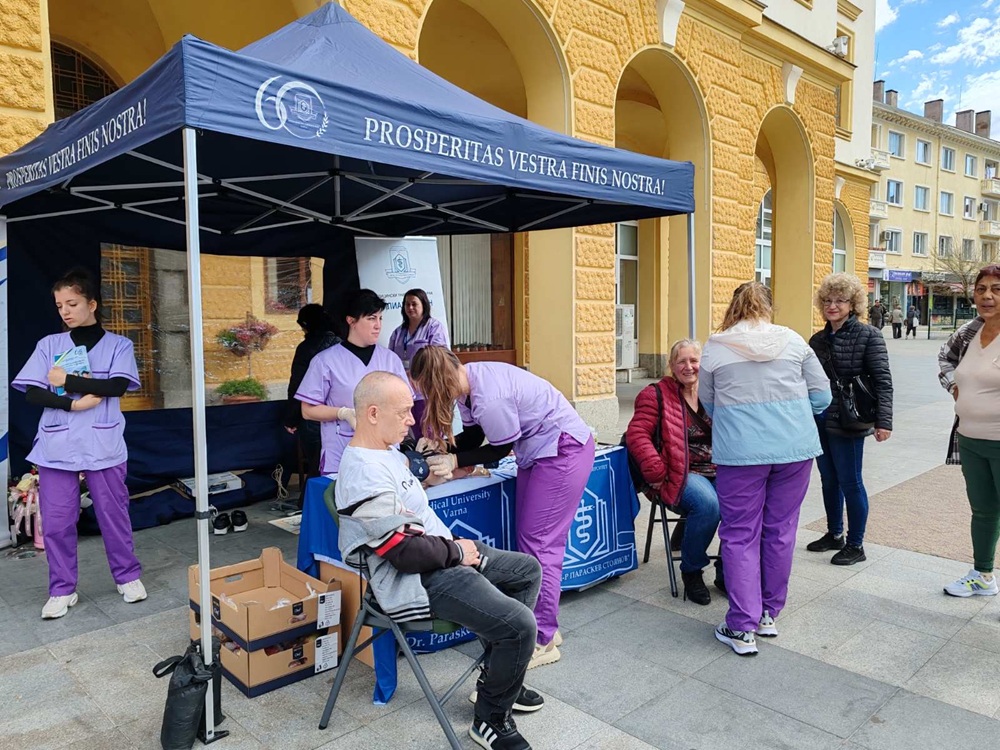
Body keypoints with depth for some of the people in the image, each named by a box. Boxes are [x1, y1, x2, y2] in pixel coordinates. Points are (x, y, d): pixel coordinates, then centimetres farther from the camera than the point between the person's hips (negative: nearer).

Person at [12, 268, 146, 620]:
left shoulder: (117, 345, 2)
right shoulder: (49, 345, 8)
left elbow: (117, 386, -13)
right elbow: (32, 393, 0)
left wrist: (66, 381, -11)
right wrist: (74, 403, -13)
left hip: (103, 446, -2)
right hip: (56, 447, 2)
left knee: (114, 515, 7)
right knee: (57, 521, 5)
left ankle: (128, 577, 23)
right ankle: (62, 590, 19)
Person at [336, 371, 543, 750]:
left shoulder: (383, 452, 7)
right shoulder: (366, 476, -26)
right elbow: (406, 553, -26)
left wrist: (424, 477, 8)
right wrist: (457, 550, -11)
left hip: (445, 555, 12)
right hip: (421, 581, -11)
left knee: (528, 569, 18)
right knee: (520, 625, -22)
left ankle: (498, 679, 27)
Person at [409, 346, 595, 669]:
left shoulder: (489, 398, -31)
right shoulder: (467, 379, -3)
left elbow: (500, 450, -14)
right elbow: (473, 436, 9)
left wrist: (455, 460, -8)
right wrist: (439, 445, -4)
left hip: (564, 450, -9)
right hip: (538, 452, 9)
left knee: (539, 544, -7)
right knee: (530, 539, 8)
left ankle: (543, 641, 2)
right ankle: (543, 626, 18)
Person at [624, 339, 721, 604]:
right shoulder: (657, 394, 4)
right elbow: (637, 434, -5)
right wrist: (656, 473, -15)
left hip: (718, 471, 4)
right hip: (682, 474, -4)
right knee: (708, 504, -33)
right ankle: (691, 572, -6)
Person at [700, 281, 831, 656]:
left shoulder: (715, 347, 1)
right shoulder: (792, 340, 5)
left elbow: (708, 403, 11)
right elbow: (822, 396, 7)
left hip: (740, 451, -2)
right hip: (795, 448, 3)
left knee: (740, 535, 5)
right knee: (780, 530, 14)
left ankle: (742, 628, 7)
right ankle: (769, 614, 27)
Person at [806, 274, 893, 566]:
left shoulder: (868, 336, -7)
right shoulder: (818, 340, 9)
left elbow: (882, 380, -12)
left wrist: (883, 421, -20)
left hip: (847, 424, -6)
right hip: (820, 422, 6)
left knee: (850, 482, 3)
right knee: (829, 480, 16)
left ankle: (855, 545, 17)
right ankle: (834, 534, 32)